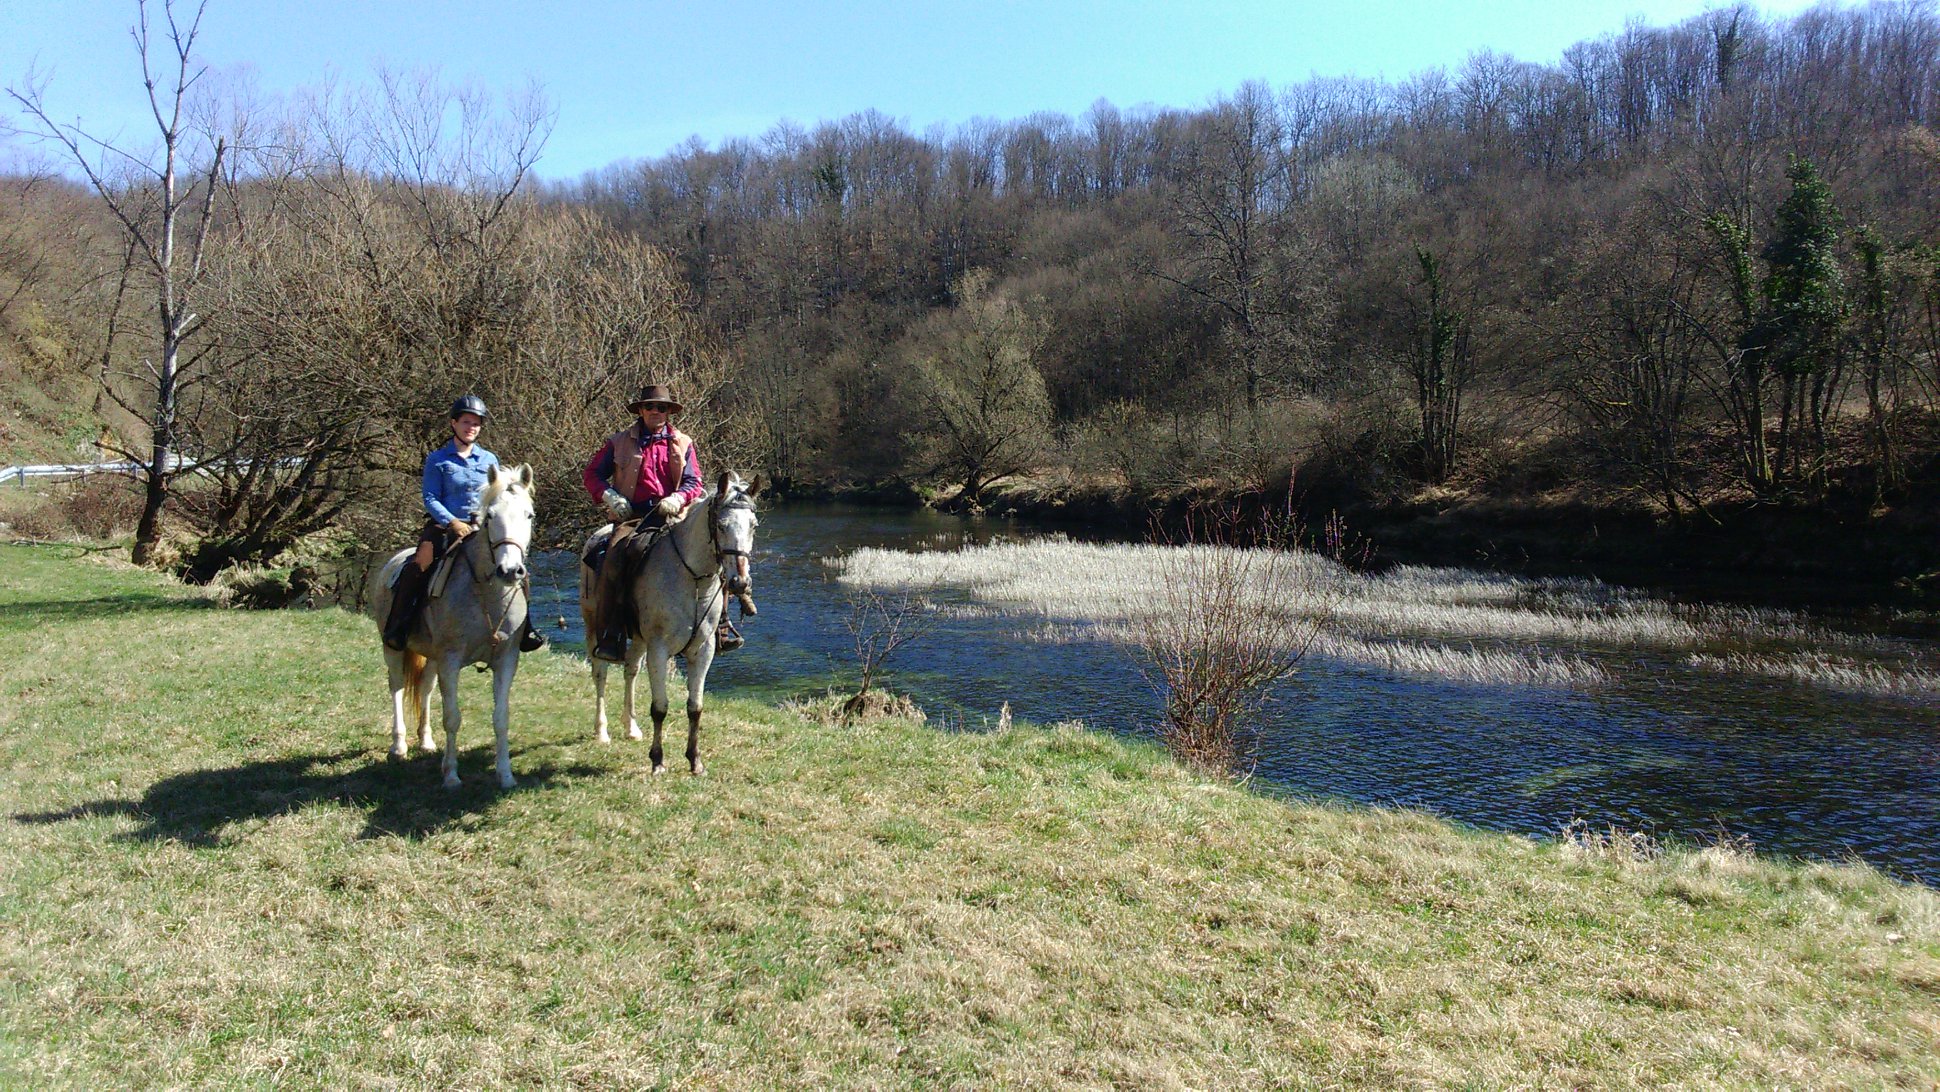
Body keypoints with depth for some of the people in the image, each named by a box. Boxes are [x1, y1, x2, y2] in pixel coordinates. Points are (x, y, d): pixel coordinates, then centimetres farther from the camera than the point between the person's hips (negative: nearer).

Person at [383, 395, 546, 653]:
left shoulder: (490, 460, 13)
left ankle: (524, 630, -6)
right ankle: (397, 627, -14)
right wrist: (452, 522, -18)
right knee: (418, 567, -25)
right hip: (445, 527, -2)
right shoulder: (437, 460, 4)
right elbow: (430, 499, -3)